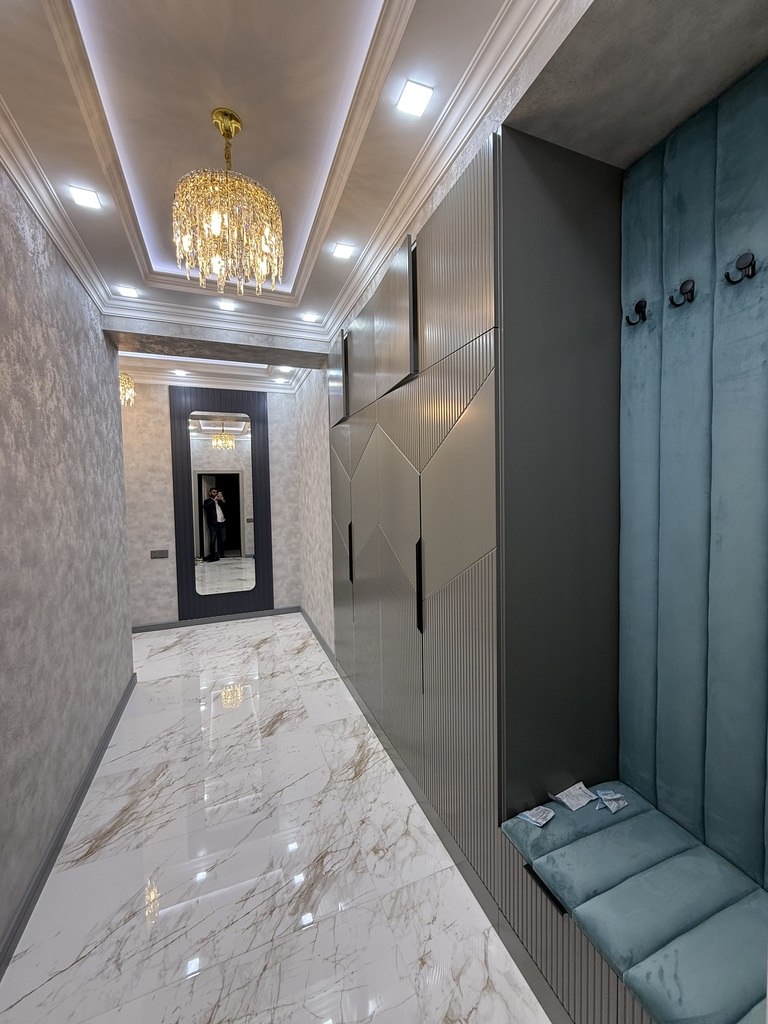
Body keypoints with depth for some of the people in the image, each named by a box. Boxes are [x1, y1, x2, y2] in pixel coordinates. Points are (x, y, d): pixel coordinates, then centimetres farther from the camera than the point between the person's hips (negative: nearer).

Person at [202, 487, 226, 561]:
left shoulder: (219, 500, 21)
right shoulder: (207, 501, 8)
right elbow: (206, 507, -13)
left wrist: (222, 500, -1)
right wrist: (214, 500, -14)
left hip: (222, 522, 4)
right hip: (213, 523, -4)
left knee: (222, 540, 6)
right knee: (213, 540, -7)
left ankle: (221, 554, 15)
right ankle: (212, 555, -3)